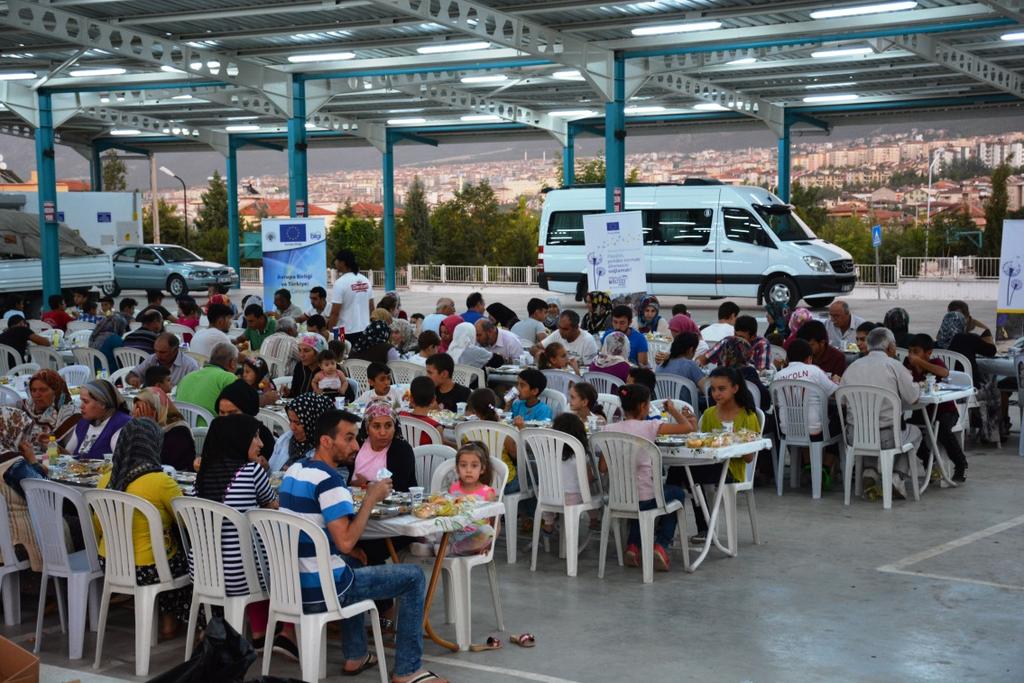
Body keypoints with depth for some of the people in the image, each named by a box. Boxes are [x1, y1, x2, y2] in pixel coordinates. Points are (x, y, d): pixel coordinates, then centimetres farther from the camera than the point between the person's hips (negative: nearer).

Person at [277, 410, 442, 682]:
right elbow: (345, 542, -26)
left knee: (353, 569, 39)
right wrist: (371, 499, -15)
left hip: (291, 587, 9)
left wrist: (366, 496, 10)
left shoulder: (294, 471, 8)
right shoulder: (329, 479, -19)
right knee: (413, 577, 3)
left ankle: (355, 656, 36)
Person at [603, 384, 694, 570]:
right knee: (677, 493, 28)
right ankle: (661, 545, 14)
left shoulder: (610, 429, -2)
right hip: (646, 498, -4)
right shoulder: (649, 427, -13)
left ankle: (633, 546, 23)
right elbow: (688, 427, -14)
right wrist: (672, 409, 3)